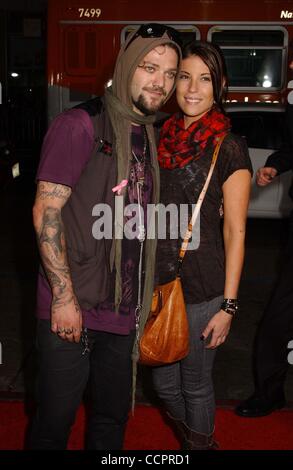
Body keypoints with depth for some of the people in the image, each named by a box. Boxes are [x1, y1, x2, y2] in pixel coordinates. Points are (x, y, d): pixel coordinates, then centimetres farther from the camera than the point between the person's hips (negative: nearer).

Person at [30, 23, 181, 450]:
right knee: (56, 419, 9)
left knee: (113, 417, 20)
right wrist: (64, 296, -18)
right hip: (72, 308, -6)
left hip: (123, 312, 7)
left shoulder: (149, 136, 11)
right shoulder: (81, 124, -11)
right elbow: (45, 211, -15)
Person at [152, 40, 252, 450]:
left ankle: (202, 444, 40)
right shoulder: (161, 138, 6)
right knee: (164, 383, 18)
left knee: (195, 384, 12)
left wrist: (228, 305, -11)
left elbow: (235, 231, -9)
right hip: (155, 281, 5)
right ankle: (193, 440, 47)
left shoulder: (229, 148, -9)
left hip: (202, 290, -5)